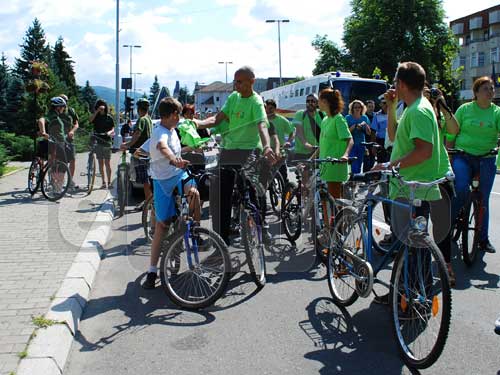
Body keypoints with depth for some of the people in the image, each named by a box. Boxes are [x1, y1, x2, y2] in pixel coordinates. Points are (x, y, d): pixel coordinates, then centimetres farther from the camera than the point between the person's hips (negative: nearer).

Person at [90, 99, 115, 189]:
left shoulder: (109, 117, 6)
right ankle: (104, 182, 9)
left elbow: (113, 129, 4)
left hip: (107, 142, -2)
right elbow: (90, 120, -15)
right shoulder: (96, 117, 7)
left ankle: (109, 182, 2)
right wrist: (97, 111, -18)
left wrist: (110, 132, -18)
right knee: (101, 163, 4)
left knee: (107, 163, -2)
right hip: (98, 142, 2)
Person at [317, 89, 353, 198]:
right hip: (326, 164, 9)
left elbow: (350, 140, -19)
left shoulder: (338, 119, -11)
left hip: (336, 164, -9)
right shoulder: (325, 120, 15)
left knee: (334, 198, -5)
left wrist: (345, 154, -37)